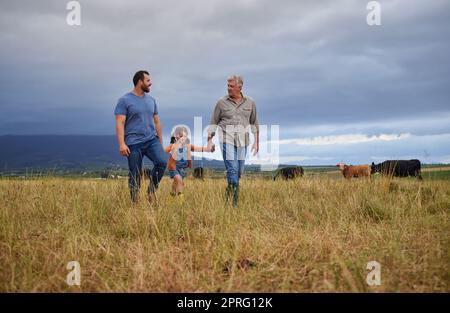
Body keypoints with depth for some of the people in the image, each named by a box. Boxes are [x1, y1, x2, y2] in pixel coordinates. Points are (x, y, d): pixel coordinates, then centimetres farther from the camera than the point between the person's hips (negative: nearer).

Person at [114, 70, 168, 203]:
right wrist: (121, 144, -20)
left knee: (162, 162, -18)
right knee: (135, 175, 0)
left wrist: (161, 143, 17)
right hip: (134, 143, -4)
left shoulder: (151, 100, 13)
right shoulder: (125, 100, -4)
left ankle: (151, 191, 1)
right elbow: (120, 123, -10)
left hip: (151, 140, 4)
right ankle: (135, 202, 13)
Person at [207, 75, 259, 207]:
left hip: (243, 141, 3)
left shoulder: (250, 102, 7)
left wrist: (256, 141, 13)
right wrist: (209, 140, 1)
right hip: (227, 140, -3)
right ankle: (234, 201, -11)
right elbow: (213, 123, 6)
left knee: (239, 171, 6)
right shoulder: (222, 102, 1)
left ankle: (229, 194, 23)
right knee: (232, 169, -13)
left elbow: (254, 123, 15)